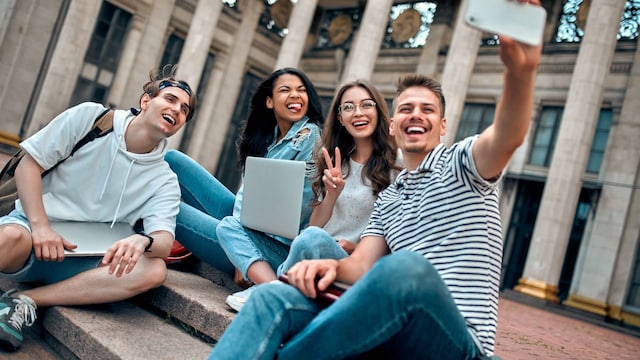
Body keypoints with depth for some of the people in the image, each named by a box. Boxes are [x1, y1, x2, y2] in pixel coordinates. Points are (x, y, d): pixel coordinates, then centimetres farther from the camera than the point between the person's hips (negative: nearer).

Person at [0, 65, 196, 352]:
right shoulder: (89, 117, -1)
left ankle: (24, 301, -24)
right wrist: (39, 226, -17)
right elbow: (28, 164, -2)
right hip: (32, 224, -2)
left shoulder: (164, 180, 2)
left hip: (82, 260, 3)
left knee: (154, 270, -26)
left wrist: (142, 240, -36)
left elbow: (165, 241, -10)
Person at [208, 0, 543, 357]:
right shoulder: (387, 199, 22)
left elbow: (507, 138, -18)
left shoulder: (460, 163, 6)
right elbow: (364, 264, 9)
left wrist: (521, 70, -39)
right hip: (390, 329, 5)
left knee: (404, 267, -40)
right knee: (274, 298, -20)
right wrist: (333, 266, -16)